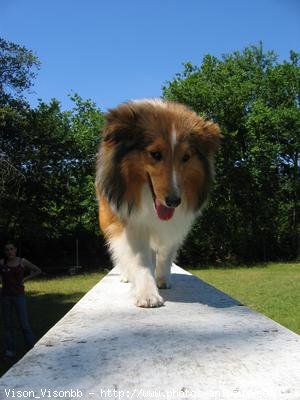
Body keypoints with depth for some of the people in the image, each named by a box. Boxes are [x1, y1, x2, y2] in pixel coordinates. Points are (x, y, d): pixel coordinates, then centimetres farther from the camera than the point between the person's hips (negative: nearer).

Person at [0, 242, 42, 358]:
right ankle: (9, 349, 18)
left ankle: (32, 348, 2)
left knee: (24, 324, -6)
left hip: (19, 295, -2)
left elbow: (38, 270, 9)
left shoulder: (22, 262, -2)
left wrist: (25, 279, -1)